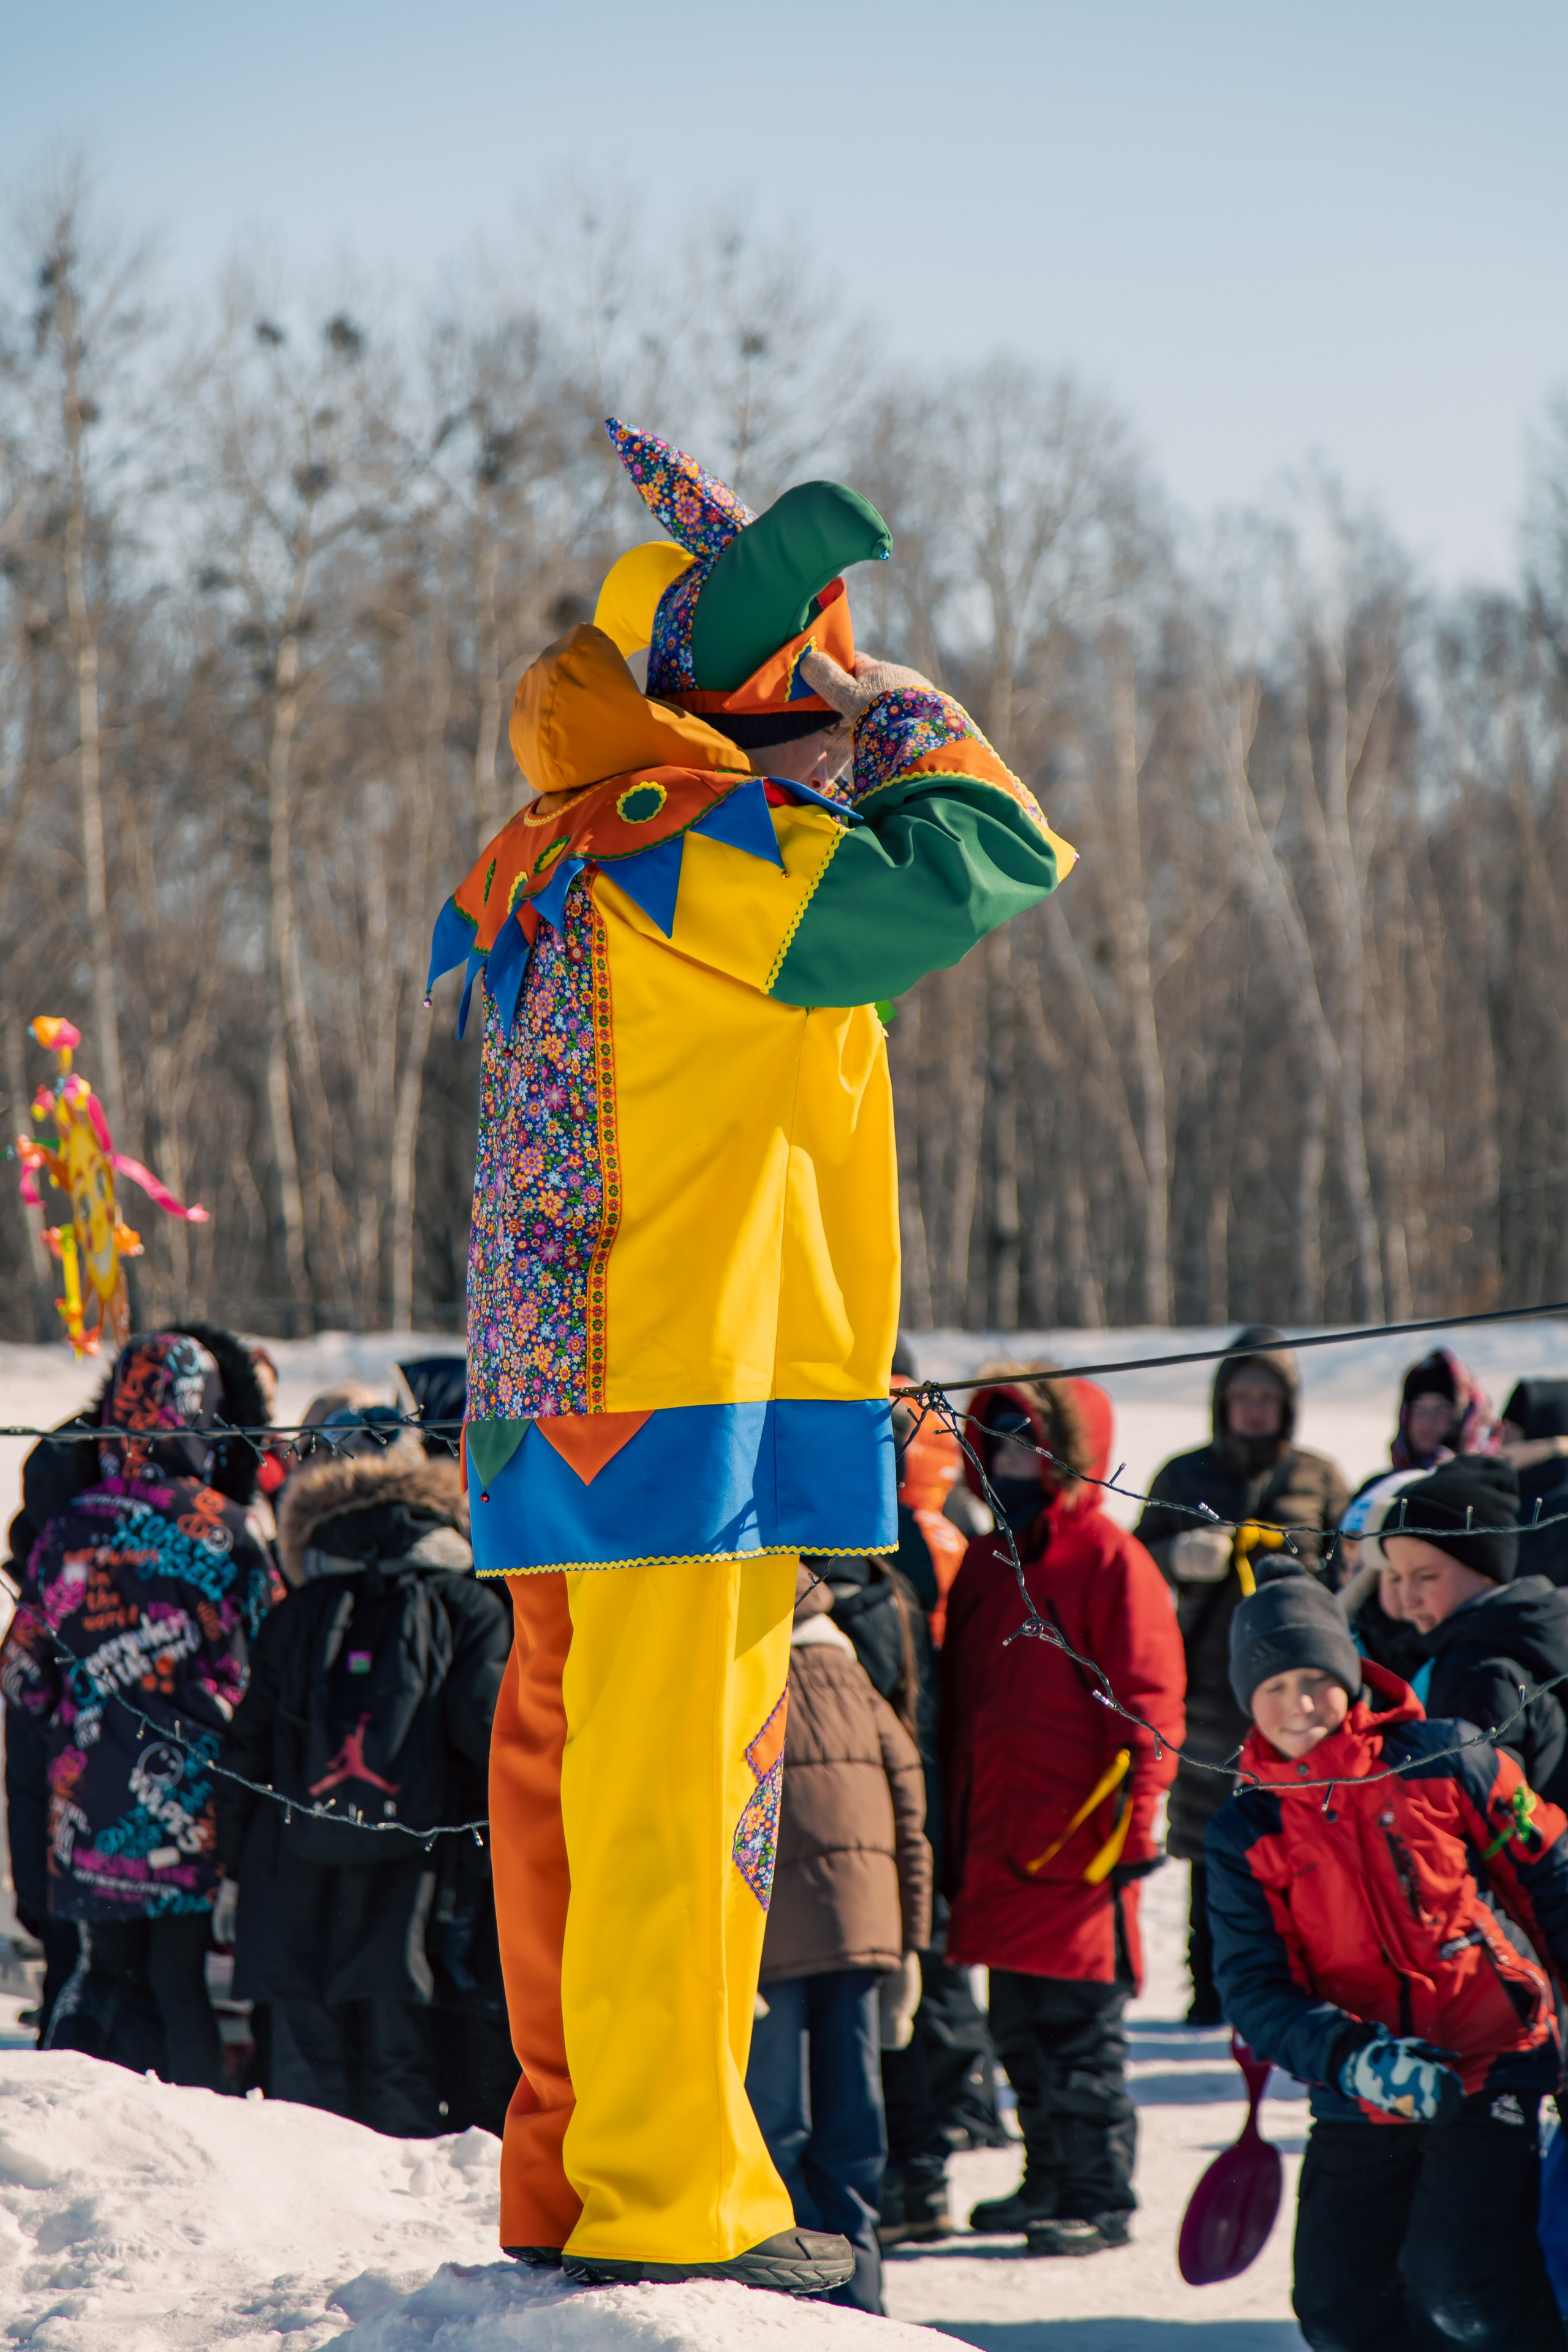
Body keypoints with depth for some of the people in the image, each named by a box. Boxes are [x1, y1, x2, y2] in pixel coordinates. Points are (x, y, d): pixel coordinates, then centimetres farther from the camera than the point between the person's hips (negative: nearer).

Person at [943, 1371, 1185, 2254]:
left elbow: (1147, 1700, -10)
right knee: (1021, 2030, 13)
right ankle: (1051, 2180, 25)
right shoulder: (986, 1562, 16)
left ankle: (1100, 2200, 1)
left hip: (1079, 1841, -8)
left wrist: (1136, 1816, -16)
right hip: (999, 1840, 8)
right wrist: (956, 1830, 18)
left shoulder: (1109, 1560, -6)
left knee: (1081, 2031, -5)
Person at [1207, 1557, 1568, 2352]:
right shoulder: (1244, 1833, 3)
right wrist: (1354, 2060, -22)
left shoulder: (1444, 1761, -2)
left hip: (1488, 2069, -3)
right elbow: (1254, 1990, -5)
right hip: (1359, 2107, 4)